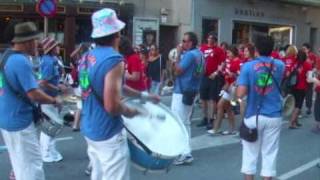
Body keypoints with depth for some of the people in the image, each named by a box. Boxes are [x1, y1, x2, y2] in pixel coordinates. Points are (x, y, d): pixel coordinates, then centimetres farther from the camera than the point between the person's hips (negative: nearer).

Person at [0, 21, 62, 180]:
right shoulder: (21, 61, -22)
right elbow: (34, 95, -25)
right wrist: (54, 101, -10)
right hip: (19, 121, -9)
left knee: (19, 161, 24)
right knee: (31, 164, 0)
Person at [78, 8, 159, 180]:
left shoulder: (87, 56, 6)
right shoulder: (114, 59, -21)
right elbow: (112, 106, -26)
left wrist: (142, 95, 18)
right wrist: (129, 111, -7)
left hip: (89, 129, 9)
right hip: (108, 134, -9)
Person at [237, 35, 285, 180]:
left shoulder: (248, 66, -8)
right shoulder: (279, 65, 2)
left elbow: (240, 94, -14)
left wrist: (250, 87, 5)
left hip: (253, 116, -2)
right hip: (274, 116, 2)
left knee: (250, 153, 10)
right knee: (270, 153, 8)